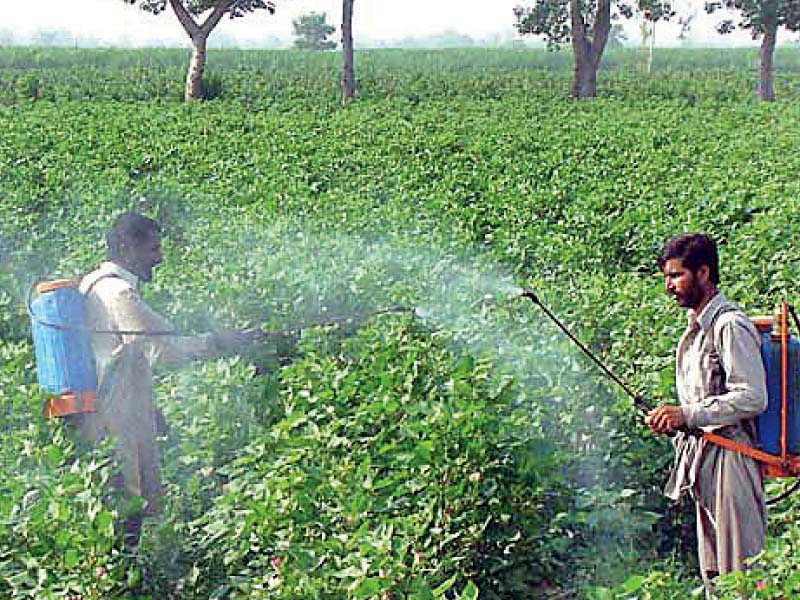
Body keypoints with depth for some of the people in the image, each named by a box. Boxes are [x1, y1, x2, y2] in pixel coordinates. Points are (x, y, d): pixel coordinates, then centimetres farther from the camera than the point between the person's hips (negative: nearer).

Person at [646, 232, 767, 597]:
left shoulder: (730, 326, -12)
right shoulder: (695, 330, 19)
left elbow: (752, 398, -20)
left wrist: (687, 415, -20)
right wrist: (672, 422, 12)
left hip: (730, 460, -10)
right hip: (702, 463, 10)